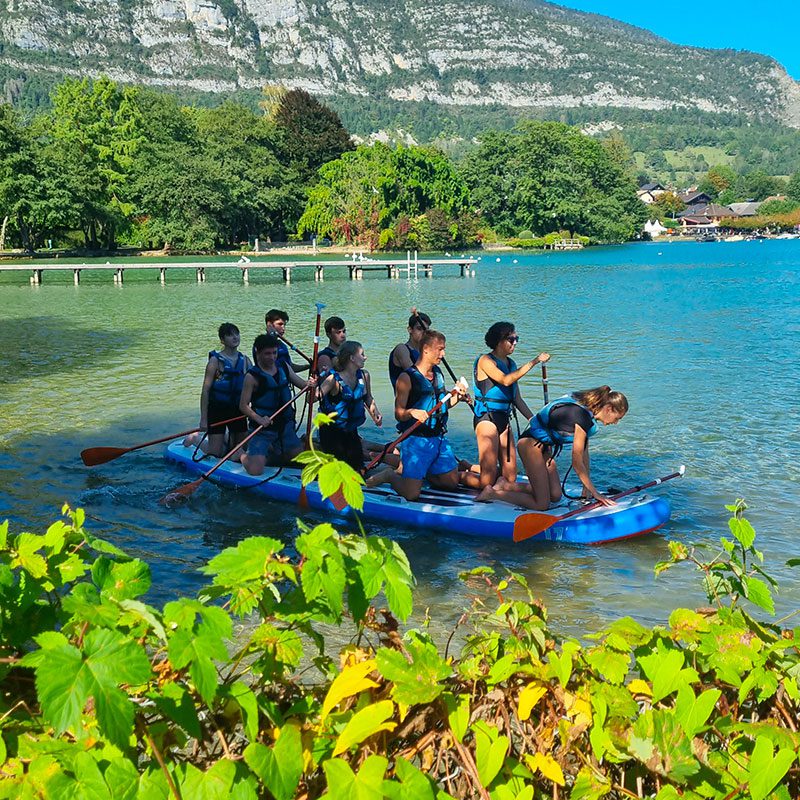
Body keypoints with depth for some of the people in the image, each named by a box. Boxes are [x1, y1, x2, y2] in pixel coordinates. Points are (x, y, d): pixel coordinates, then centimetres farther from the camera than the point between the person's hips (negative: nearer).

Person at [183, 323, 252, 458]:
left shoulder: (245, 361, 3)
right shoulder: (216, 360, -12)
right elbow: (205, 391, -13)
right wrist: (203, 419, -16)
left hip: (238, 410, 5)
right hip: (217, 409, -5)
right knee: (216, 453, -2)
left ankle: (224, 439, 38)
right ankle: (196, 438, 27)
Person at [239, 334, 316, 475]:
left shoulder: (284, 367, 3)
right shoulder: (252, 376, -13)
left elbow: (302, 384, 7)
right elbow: (243, 405, -13)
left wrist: (311, 383, -16)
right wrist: (259, 419, -28)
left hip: (285, 426, 6)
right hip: (262, 429, -5)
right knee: (255, 471, -16)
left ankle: (270, 454, 31)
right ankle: (243, 456, 19)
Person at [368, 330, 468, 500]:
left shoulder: (438, 373, 10)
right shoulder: (407, 378, -13)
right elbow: (398, 414, -13)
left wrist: (457, 396, 3)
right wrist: (412, 412, -34)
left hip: (439, 438, 7)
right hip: (416, 440, -7)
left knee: (452, 482, 11)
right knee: (412, 494, -11)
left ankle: (422, 472, 31)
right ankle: (390, 476, 18)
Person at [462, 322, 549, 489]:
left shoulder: (511, 364, 15)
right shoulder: (486, 361, -8)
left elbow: (517, 399, 20)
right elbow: (505, 380, -26)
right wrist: (533, 362, -26)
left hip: (504, 419, 8)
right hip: (487, 418, -8)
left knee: (510, 478, 8)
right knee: (487, 482, -10)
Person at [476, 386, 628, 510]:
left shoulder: (587, 413, 4)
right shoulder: (583, 417, -25)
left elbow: (584, 452, 10)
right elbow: (577, 462, -20)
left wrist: (587, 487, 11)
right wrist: (595, 492, -12)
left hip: (544, 445, 10)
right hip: (531, 443, -10)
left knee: (555, 496, 8)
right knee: (541, 504, -9)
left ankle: (506, 485, 15)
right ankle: (492, 493, -1)